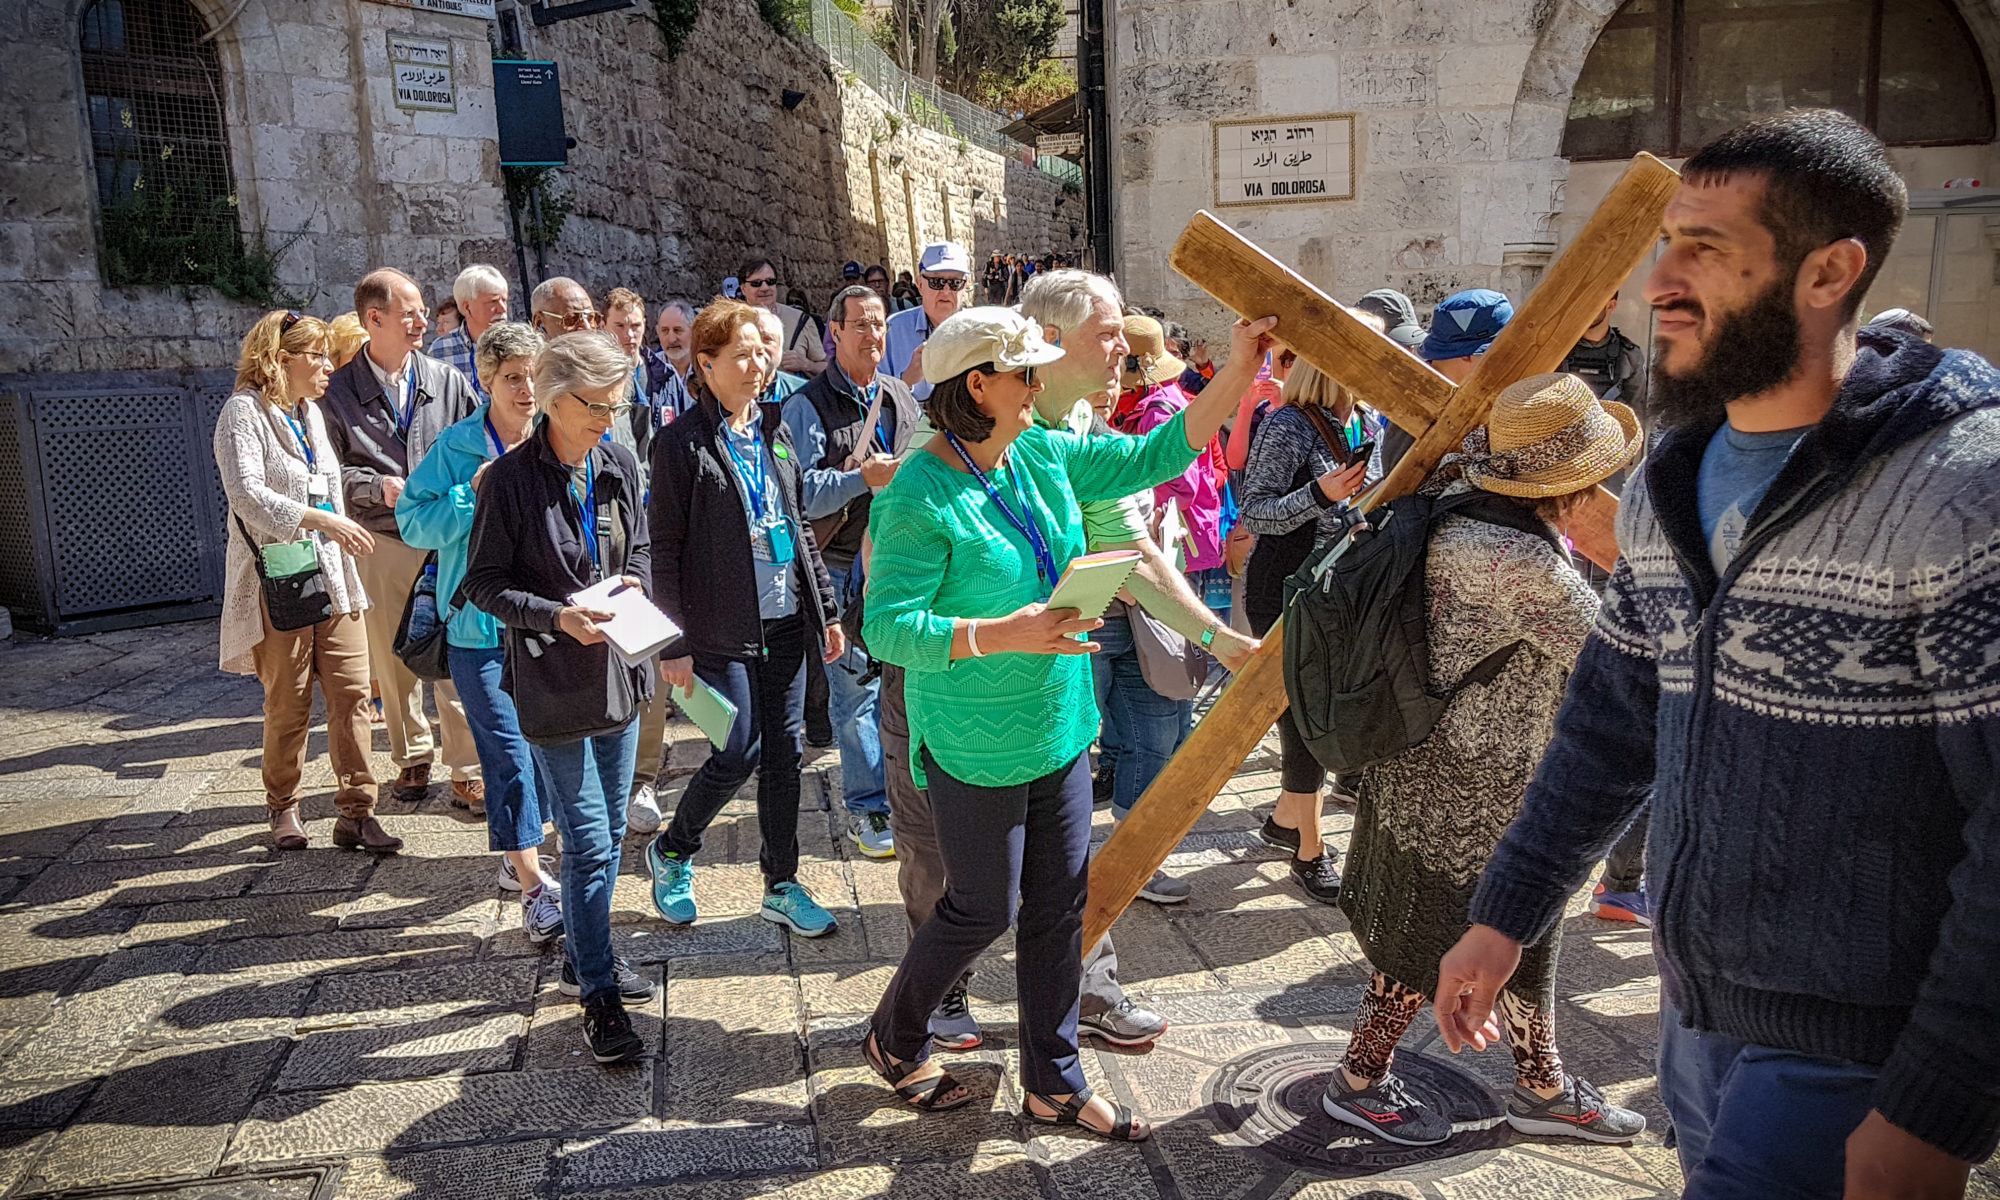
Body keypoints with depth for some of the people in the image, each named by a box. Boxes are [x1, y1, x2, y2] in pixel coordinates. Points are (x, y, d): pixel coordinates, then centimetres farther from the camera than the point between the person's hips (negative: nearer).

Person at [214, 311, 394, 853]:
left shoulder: (310, 412, 17)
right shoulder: (244, 411, -6)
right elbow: (246, 493, -20)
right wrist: (322, 520, -28)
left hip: (331, 577, 6)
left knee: (352, 691, -1)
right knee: (288, 703, 3)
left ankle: (356, 812, 3)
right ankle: (282, 807, 22)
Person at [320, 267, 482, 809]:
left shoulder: (447, 380, 7)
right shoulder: (341, 389, 1)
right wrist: (378, 487, -14)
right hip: (381, 544, 0)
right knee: (392, 661, 9)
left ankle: (468, 773, 5)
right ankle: (412, 759, 27)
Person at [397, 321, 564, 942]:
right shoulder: (456, 445, -5)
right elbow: (413, 520, -6)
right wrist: (474, 493, -17)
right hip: (479, 622, -3)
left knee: (540, 740, 14)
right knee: (507, 749, -5)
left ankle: (517, 854, 34)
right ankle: (534, 886, 0)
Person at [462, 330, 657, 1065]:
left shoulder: (619, 466, 3)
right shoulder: (512, 479, -13)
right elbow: (483, 584, -9)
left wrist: (632, 586, -5)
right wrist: (558, 615, -22)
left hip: (617, 672, 6)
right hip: (554, 680, -6)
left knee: (606, 834, 17)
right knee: (588, 842, -4)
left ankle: (583, 954, 36)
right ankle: (598, 998, 8)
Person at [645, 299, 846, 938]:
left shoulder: (774, 431, 11)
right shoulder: (683, 443, -8)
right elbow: (665, 549, -8)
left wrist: (826, 610, 12)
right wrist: (673, 643, -12)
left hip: (785, 622, 6)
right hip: (723, 629, -6)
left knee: (784, 752, 9)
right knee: (740, 753, -4)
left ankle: (782, 885, 22)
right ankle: (670, 851, 23)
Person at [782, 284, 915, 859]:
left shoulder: (900, 395, 12)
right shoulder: (808, 405, -7)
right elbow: (800, 492, -16)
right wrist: (861, 478, -27)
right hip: (844, 568, -5)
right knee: (855, 689, -1)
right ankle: (867, 810, 11)